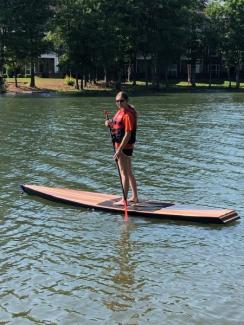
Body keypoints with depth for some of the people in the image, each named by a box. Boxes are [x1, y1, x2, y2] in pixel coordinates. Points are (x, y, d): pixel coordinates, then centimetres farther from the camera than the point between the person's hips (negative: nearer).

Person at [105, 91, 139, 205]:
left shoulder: (128, 115, -20)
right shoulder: (120, 111, 9)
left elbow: (128, 134, -23)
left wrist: (119, 150, -24)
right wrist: (110, 122, 3)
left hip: (124, 147, -10)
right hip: (120, 145, 10)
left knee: (124, 173, -2)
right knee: (129, 172, 16)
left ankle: (124, 200, 5)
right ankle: (135, 197, 26)